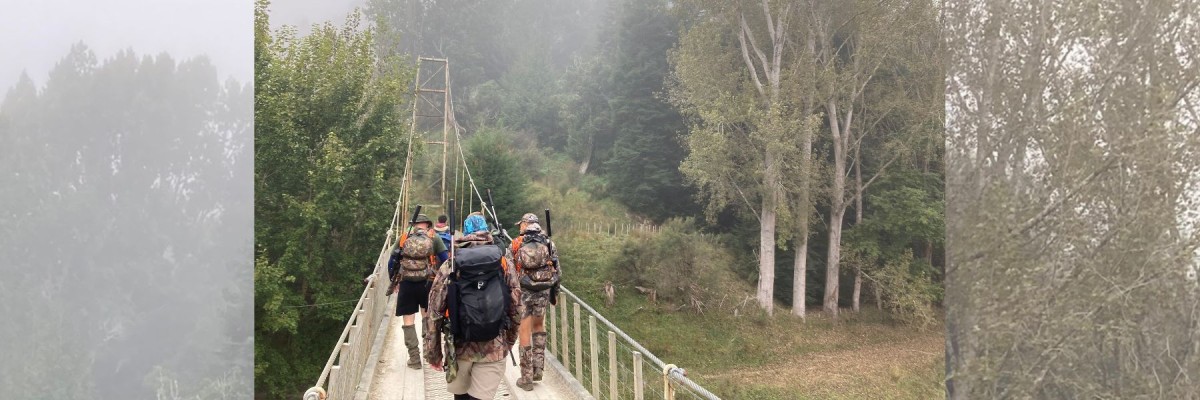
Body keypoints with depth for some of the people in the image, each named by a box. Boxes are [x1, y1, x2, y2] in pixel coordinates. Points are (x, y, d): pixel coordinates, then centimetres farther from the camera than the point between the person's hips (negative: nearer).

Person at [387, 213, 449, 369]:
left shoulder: (403, 238, 8)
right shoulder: (434, 238, 4)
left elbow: (392, 262, 10)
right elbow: (445, 261, -1)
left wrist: (394, 281, 24)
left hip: (406, 284, 0)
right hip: (427, 283, 0)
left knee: (408, 321, 7)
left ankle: (414, 358, 5)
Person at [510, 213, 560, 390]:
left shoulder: (517, 244, -1)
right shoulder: (548, 243, 4)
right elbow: (556, 270, 3)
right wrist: (554, 291, 13)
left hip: (524, 291, -2)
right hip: (544, 291, 2)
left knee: (525, 332, 5)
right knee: (538, 325, 24)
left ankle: (526, 378, 9)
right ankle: (538, 369, 18)